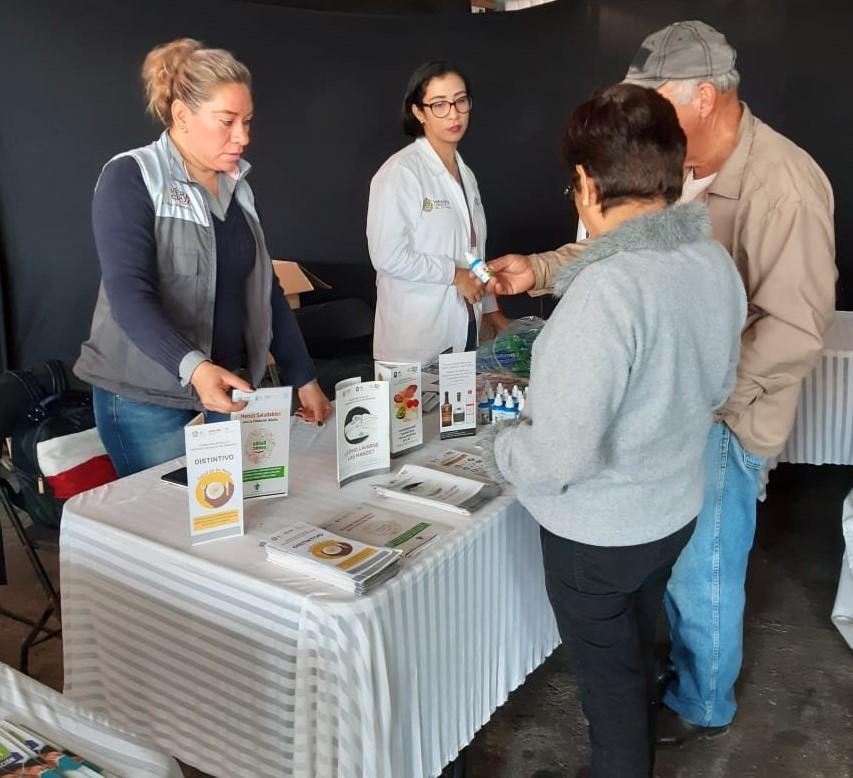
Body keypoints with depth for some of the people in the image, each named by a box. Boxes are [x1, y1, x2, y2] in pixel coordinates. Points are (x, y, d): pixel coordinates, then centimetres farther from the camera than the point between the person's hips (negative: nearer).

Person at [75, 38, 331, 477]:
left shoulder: (236, 185, 10)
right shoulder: (130, 178, -10)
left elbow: (264, 289, 13)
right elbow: (129, 294, -21)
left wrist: (303, 378, 9)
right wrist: (193, 367, -36)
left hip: (231, 388, 6)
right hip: (147, 398, -5)